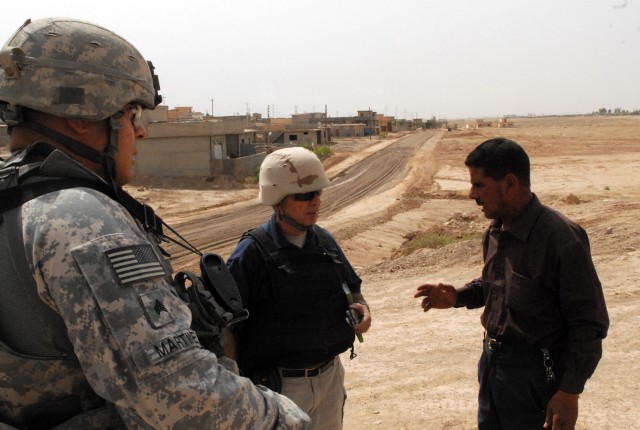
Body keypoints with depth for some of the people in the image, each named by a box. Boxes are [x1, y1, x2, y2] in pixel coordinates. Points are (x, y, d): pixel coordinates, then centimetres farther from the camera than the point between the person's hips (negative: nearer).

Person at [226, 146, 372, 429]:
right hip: (279, 385, -6)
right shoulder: (253, 252, -16)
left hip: (330, 377, 6)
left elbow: (351, 287, 15)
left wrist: (361, 309, -6)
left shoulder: (325, 241, 2)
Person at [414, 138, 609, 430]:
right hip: (492, 360, 8)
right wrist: (457, 297, 2)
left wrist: (570, 392, -20)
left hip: (535, 373, -8)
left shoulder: (560, 237, -22)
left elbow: (590, 323, -19)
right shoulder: (495, 232, 4)